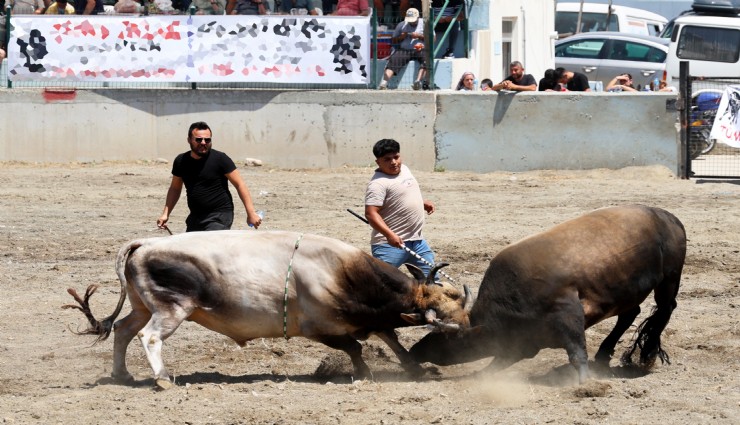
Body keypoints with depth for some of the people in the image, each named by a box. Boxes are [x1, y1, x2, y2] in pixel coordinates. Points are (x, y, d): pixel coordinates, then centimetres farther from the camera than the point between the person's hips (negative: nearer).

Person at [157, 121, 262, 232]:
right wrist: (165, 214, 10)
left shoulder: (220, 159, -7)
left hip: (219, 216, -6)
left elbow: (239, 184, -7)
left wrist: (251, 213, -13)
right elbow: (175, 189, 19)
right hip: (195, 217, 6)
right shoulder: (181, 161, 6)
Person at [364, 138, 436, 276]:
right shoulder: (379, 183, -17)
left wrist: (423, 203, 19)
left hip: (417, 241, 9)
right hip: (390, 244, -9)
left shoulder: (404, 169, 11)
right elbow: (371, 213, -26)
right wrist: (390, 234, -35)